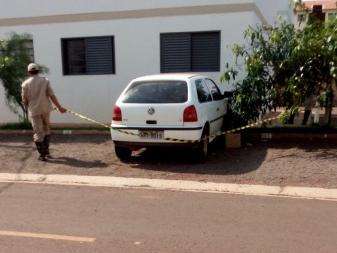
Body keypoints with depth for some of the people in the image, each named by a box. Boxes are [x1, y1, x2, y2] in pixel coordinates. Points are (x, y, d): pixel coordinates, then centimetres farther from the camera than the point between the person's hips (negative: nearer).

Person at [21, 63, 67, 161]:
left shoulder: (26, 84, -5)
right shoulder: (45, 81, -3)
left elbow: (24, 100, -1)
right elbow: (52, 96, -8)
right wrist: (59, 107, -2)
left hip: (34, 110, -2)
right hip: (45, 109, 2)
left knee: (38, 133, 5)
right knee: (46, 129, 20)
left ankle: (42, 155, 8)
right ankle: (46, 151, 21)